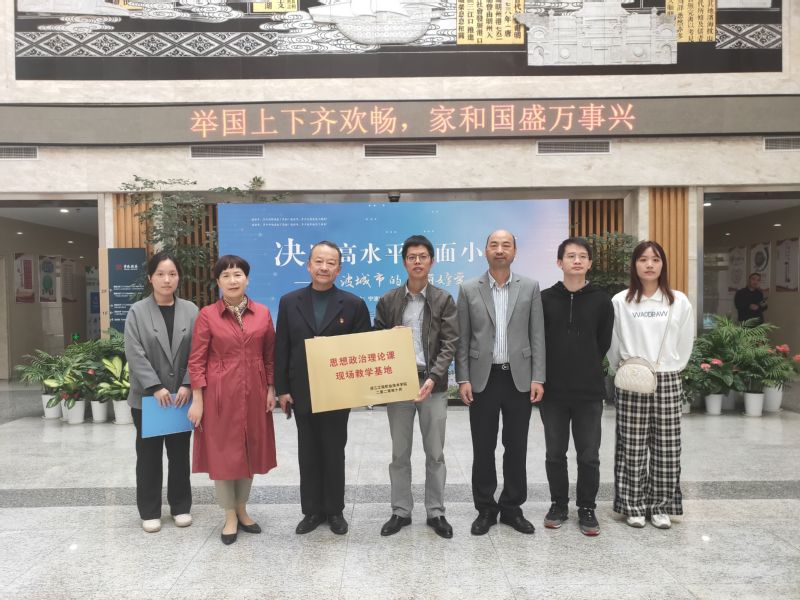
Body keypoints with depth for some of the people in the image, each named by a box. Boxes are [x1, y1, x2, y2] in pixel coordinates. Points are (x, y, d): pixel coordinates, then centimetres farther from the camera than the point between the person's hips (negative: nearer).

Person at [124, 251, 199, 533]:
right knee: (149, 455, 9)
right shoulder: (137, 311, -1)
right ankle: (149, 511, 22)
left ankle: (181, 506, 24)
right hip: (147, 397, -1)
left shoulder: (190, 311, 3)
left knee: (180, 453, 11)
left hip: (182, 396, 1)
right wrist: (156, 387, -16)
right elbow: (134, 354, -8)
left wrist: (187, 386, -11)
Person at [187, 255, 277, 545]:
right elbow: (196, 360, -5)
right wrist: (197, 399, -9)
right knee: (222, 453, 5)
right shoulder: (207, 314, -5)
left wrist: (271, 388, 4)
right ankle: (230, 517, 22)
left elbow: (270, 355, 9)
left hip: (253, 393, 3)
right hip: (219, 394, -3)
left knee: (249, 452, 13)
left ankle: (242, 510, 32)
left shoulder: (263, 313, 3)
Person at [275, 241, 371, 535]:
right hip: (302, 393, 2)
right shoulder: (289, 302, 2)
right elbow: (282, 349, 2)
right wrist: (282, 389, -2)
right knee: (308, 454, 12)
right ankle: (312, 510, 26)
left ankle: (335, 511, 26)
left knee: (334, 454, 11)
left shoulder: (353, 304, -3)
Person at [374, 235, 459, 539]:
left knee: (435, 454, 8)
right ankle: (401, 511, 23)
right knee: (400, 454, 10)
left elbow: (449, 344, -5)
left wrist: (432, 378, -17)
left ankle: (436, 512, 22)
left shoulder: (443, 300, 1)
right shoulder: (388, 300, 5)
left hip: (433, 384, -1)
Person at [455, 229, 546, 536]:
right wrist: (463, 379, -5)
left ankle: (512, 507, 25)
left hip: (519, 378, 1)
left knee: (516, 447, 9)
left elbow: (537, 336, 2)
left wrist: (538, 378, -4)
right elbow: (462, 339, 2)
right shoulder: (468, 289, 3)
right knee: (483, 449, 7)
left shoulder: (530, 287, 4)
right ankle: (485, 509, 21)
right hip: (483, 378, 0)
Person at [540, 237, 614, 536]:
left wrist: (587, 369, 9)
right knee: (555, 454, 11)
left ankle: (587, 508, 23)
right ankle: (559, 504, 28)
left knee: (589, 456, 7)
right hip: (553, 391, 0)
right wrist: (543, 378, 2)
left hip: (589, 392, 0)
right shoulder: (545, 299, 0)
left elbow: (604, 343, 7)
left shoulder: (601, 300, 1)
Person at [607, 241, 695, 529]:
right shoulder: (620, 301, -3)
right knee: (632, 447, 3)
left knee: (666, 448, 6)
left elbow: (685, 343, 9)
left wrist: (670, 367, 7)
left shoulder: (679, 301, 2)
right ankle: (633, 505, 14)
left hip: (667, 381, 2)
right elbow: (612, 344, 4)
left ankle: (661, 506, 19)